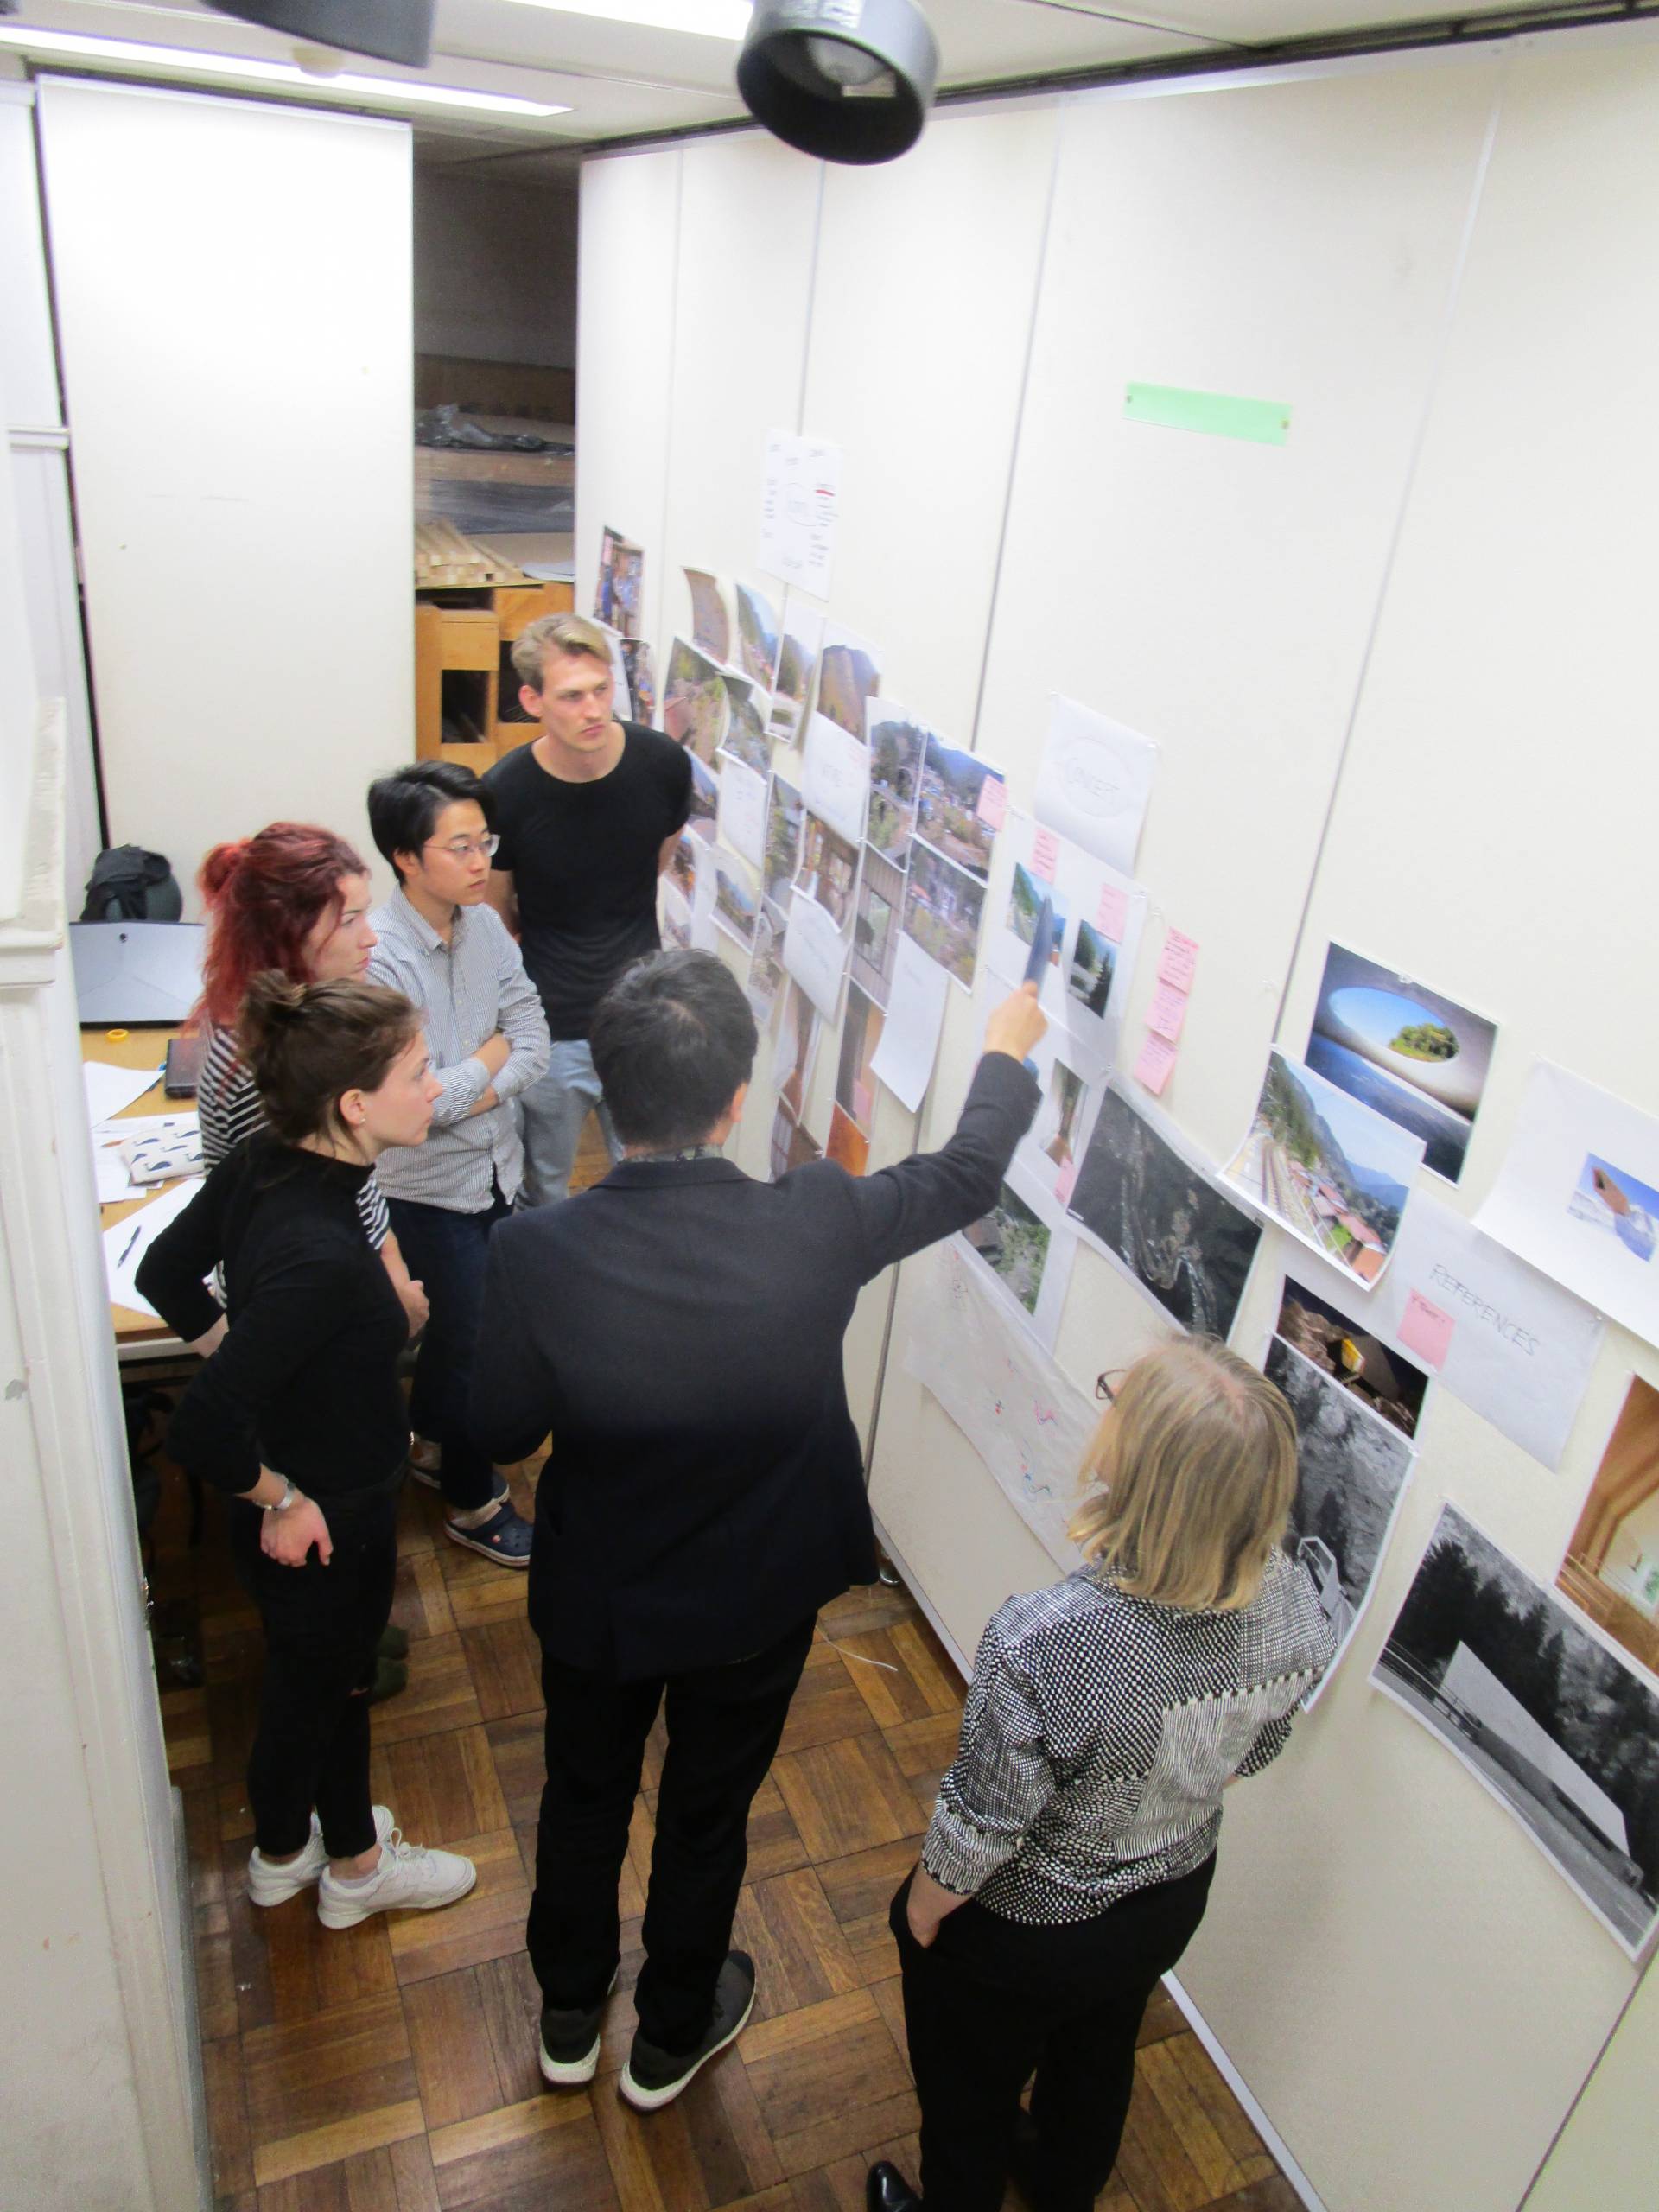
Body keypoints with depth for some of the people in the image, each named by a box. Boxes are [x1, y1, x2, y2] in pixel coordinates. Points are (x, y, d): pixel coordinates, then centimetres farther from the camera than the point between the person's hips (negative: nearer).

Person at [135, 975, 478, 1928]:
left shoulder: (260, 1163, -12)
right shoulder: (322, 1255, -39)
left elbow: (167, 1274, 4)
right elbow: (204, 1432, -39)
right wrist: (282, 1502, -22)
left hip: (303, 1496, 8)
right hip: (325, 1522, -8)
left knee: (308, 1676, 30)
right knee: (327, 1686, 20)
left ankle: (284, 1849, 56)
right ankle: (356, 1867, 50)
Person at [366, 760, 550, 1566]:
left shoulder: (484, 924, -3)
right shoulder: (380, 957, -25)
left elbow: (534, 1039, -4)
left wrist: (472, 1091, -19)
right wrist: (491, 1055, -12)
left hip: (493, 1166, 6)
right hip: (430, 1187, -6)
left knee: (459, 1323, 23)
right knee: (474, 1345, 6)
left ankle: (433, 1445, 48)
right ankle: (472, 1505, 27)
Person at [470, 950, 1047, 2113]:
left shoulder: (536, 1251, -28)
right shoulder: (816, 1228, -30)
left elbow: (506, 1426, -12)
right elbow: (966, 1176, -11)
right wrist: (1005, 1055, 7)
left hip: (594, 1599, 1)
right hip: (755, 1603, 0)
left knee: (584, 1797, 28)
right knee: (707, 1818, 25)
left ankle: (570, 2016, 53)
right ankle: (672, 2037, 51)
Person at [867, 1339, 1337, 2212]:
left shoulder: (1044, 1643, -43)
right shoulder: (1292, 1607, -26)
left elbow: (980, 1829, -28)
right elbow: (1254, 1751, -6)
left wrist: (923, 1910, -6)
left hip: (1019, 1934, -5)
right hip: (1172, 1904, 5)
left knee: (969, 2095, 28)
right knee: (1098, 2059, 36)